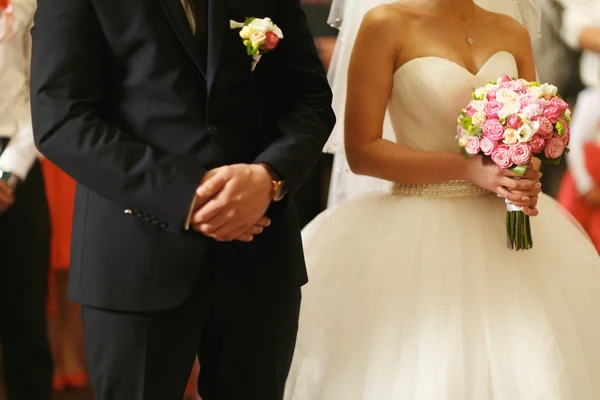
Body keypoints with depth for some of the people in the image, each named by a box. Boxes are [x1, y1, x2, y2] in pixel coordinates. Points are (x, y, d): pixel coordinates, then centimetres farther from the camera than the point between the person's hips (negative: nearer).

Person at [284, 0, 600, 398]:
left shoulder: (513, 32, 8)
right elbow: (361, 150, -10)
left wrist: (529, 180, -9)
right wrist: (466, 168, -18)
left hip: (503, 228, 4)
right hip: (421, 231, -4)